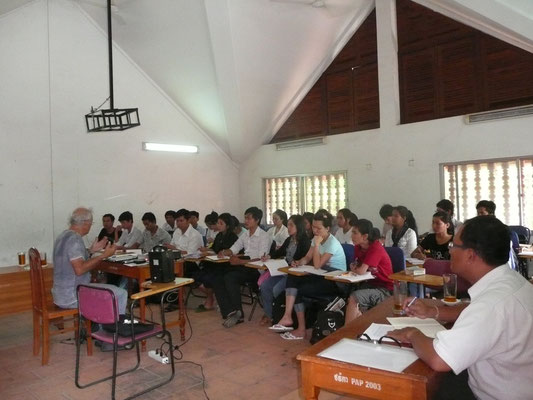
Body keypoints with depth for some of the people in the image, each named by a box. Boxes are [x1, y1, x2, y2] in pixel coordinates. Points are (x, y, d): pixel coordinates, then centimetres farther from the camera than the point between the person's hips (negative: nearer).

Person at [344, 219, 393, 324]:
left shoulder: (376, 248, -19)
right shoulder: (358, 247, 4)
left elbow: (361, 271, -24)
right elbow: (355, 268, 13)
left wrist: (354, 269, -2)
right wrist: (354, 267, -10)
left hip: (383, 289, -7)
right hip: (368, 284, 7)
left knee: (354, 298, -26)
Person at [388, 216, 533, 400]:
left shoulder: (494, 301, -35)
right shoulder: (508, 279, -4)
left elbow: (437, 360, -39)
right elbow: (479, 312, 17)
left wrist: (413, 334, -17)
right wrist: (433, 311, 3)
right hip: (504, 385, 8)